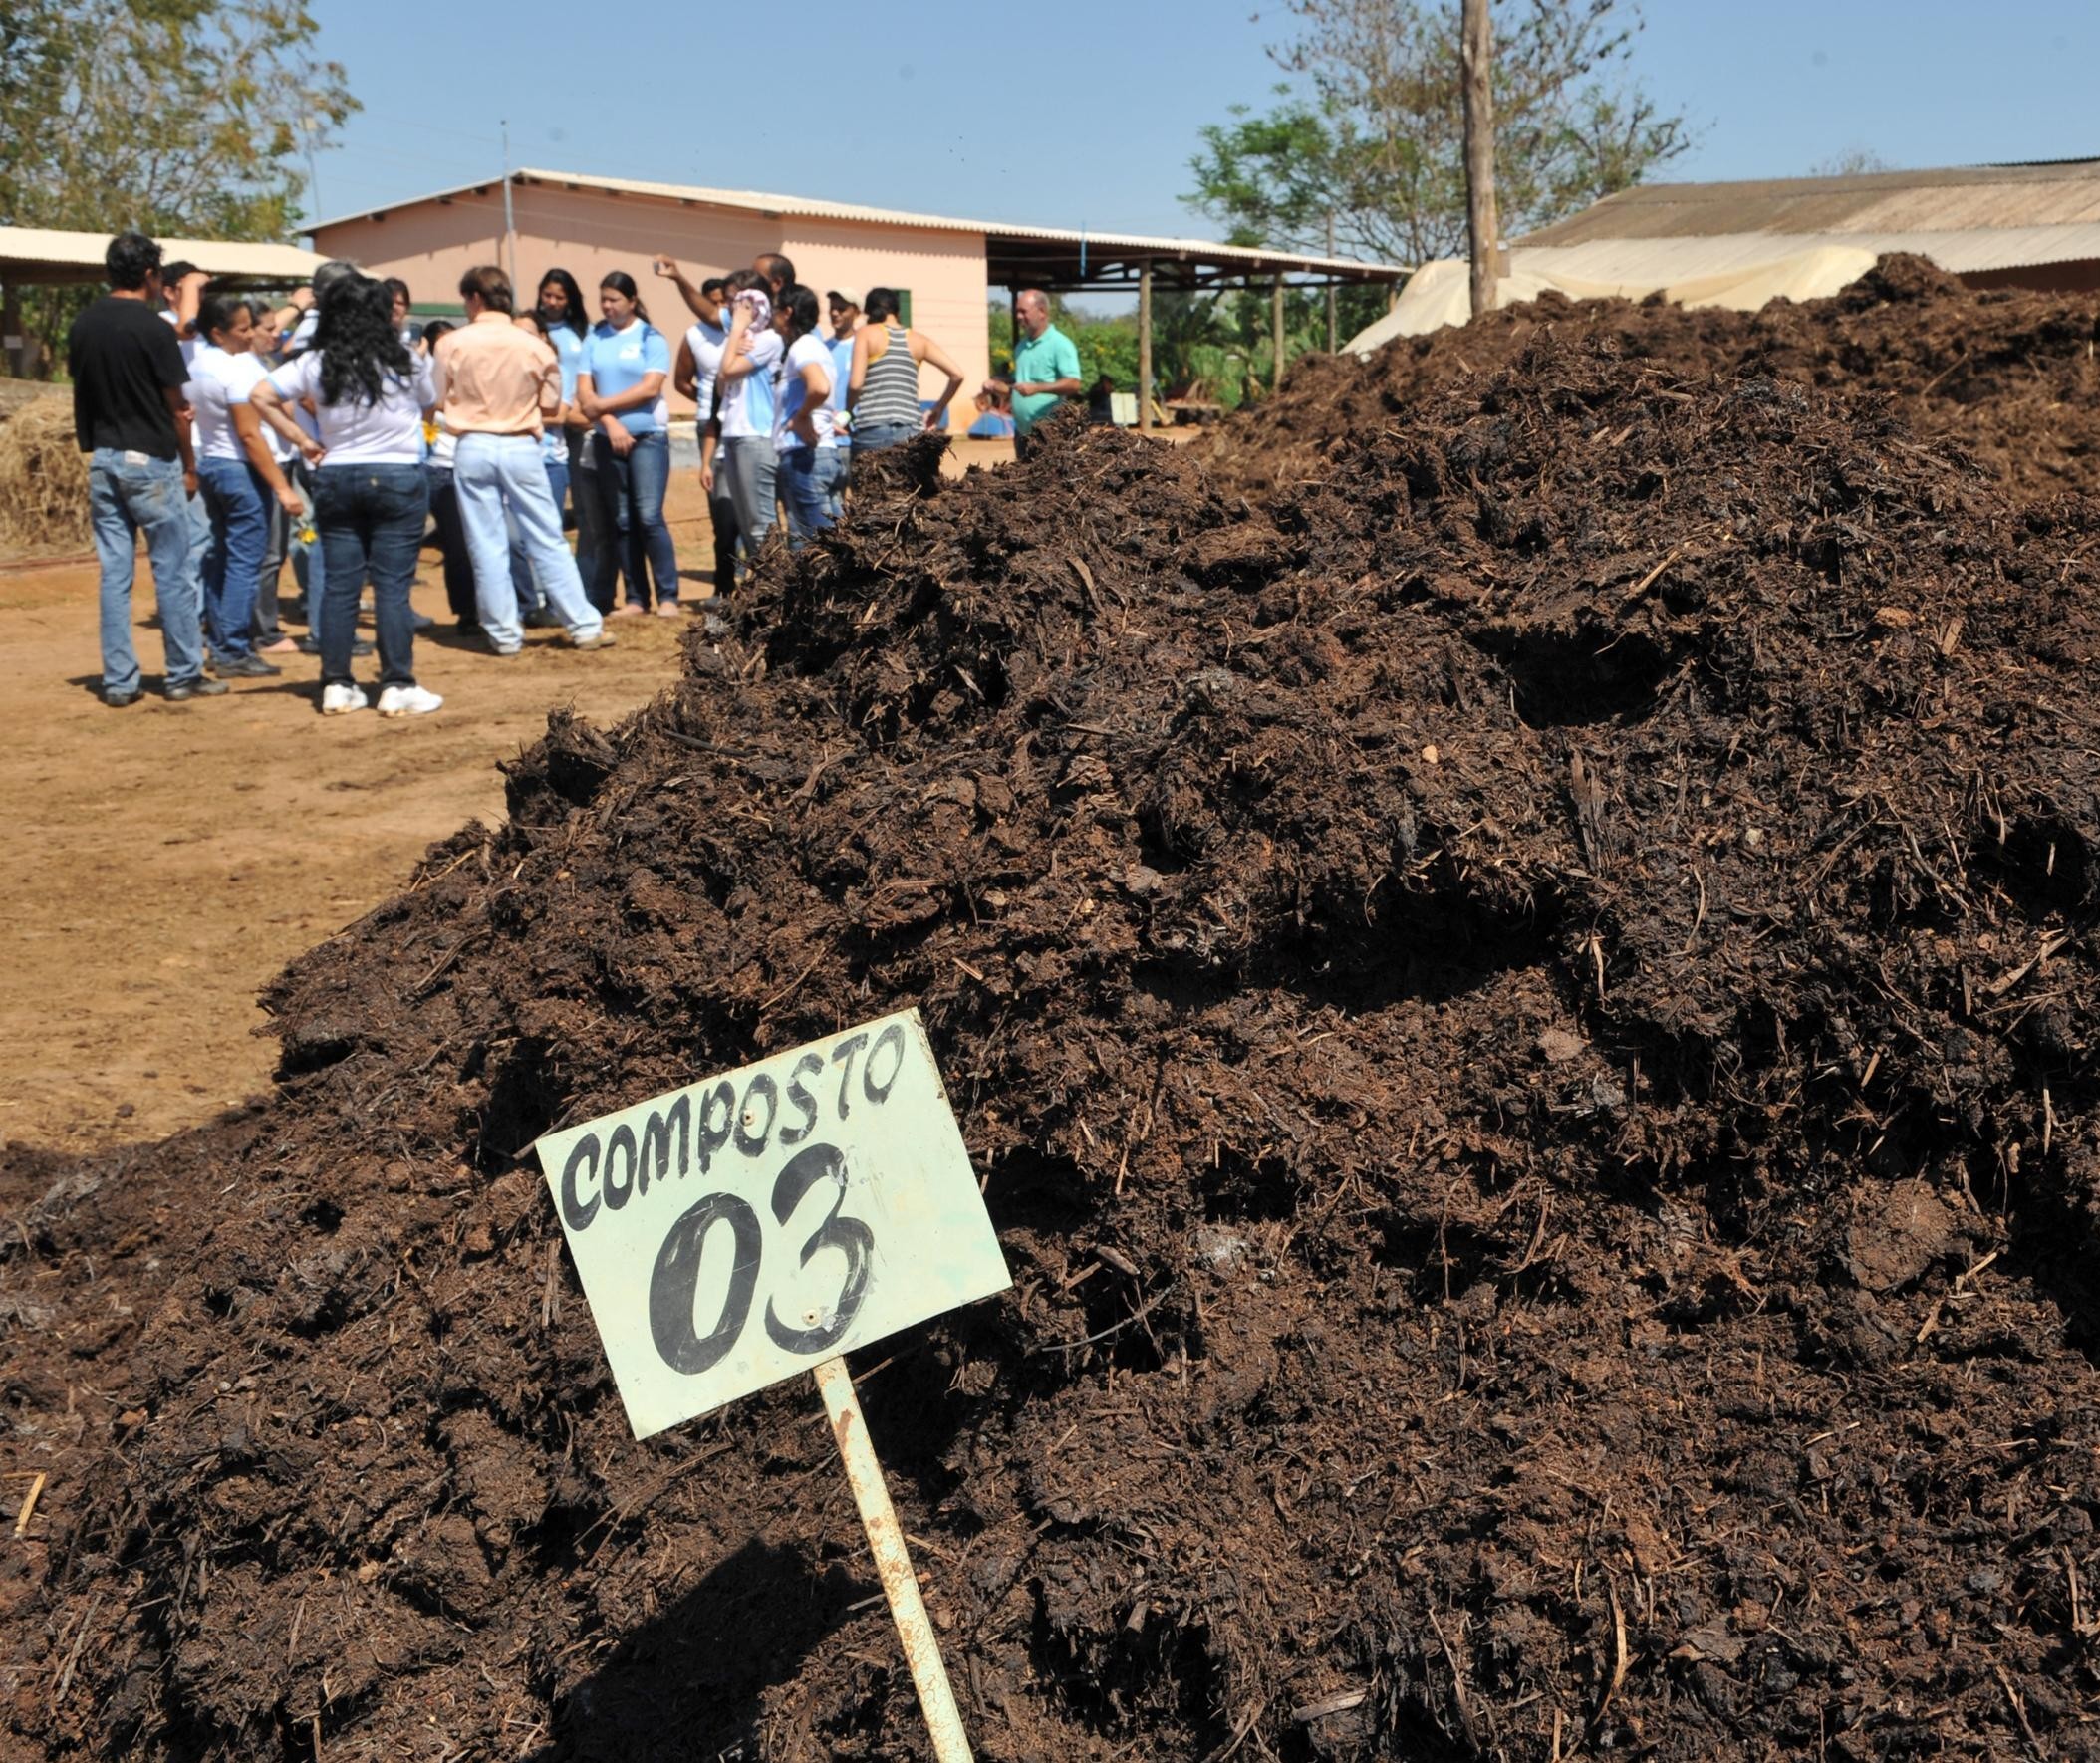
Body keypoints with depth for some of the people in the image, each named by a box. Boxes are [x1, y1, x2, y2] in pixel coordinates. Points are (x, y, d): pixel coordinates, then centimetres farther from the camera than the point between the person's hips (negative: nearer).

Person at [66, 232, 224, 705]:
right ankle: (184, 676, 7)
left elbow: (81, 396, 8)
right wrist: (189, 465, 2)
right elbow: (176, 407, -8)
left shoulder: (83, 326, 6)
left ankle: (118, 682, 8)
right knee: (171, 573, 2)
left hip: (103, 460, 6)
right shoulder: (154, 328, -11)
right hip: (151, 461, -6)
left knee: (114, 573, 6)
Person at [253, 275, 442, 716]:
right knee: (393, 585, -1)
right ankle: (397, 686, 0)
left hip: (335, 479, 3)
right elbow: (431, 408, 9)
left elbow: (259, 395, -1)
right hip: (398, 478, -3)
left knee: (339, 584, 7)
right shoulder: (407, 364, -5)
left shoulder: (315, 364, 0)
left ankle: (336, 686, 11)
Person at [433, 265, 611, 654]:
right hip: (521, 447, 1)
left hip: (473, 447, 0)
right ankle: (585, 626, 6)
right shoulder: (534, 344, -2)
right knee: (548, 542, 6)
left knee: (487, 548, 6)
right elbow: (551, 407, 4)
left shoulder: (452, 343, -3)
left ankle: (504, 634, 9)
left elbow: (440, 398, 5)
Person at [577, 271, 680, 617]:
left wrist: (603, 405, -8)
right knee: (620, 521, 4)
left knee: (649, 517, -11)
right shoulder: (594, 338, 9)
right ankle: (635, 597, 9)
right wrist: (610, 422, -11)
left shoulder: (651, 338, -1)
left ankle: (668, 595, -4)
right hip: (607, 440, 4)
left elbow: (650, 388, -12)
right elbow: (584, 391, 3)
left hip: (648, 438, -4)